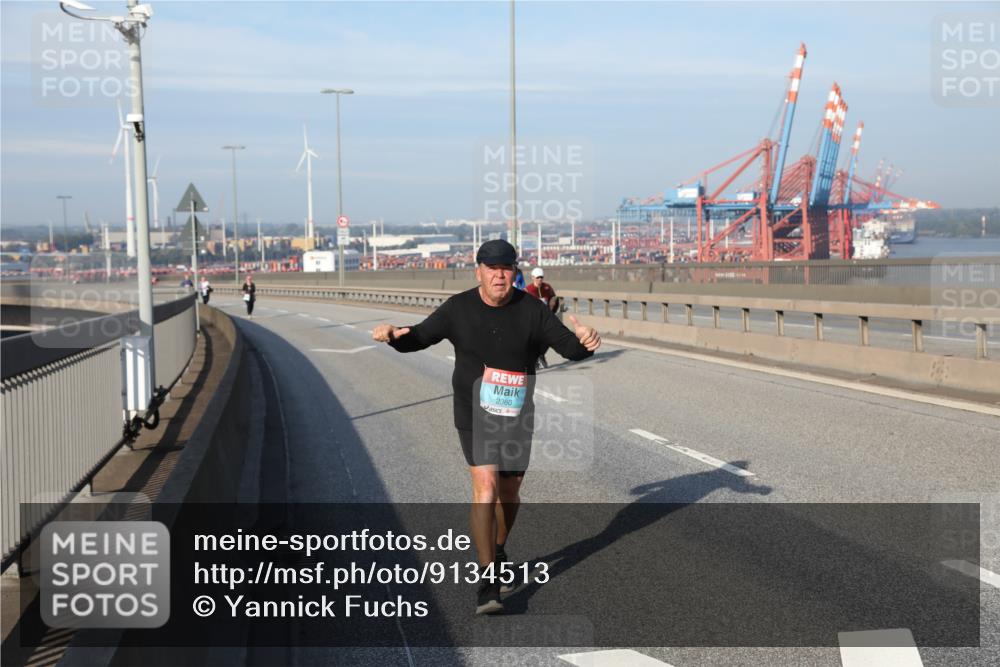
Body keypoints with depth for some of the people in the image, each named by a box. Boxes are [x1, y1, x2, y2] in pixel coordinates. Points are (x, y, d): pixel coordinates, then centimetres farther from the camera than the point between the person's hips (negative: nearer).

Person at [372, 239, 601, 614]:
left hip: (517, 415, 2)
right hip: (474, 414, -2)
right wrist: (394, 335, -19)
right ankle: (487, 580, -14)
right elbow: (420, 338, 3)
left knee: (509, 492, 12)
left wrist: (585, 343, -29)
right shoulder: (458, 309, -5)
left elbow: (568, 347, -6)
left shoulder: (530, 310, -5)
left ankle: (497, 551, 42)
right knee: (485, 486, -16)